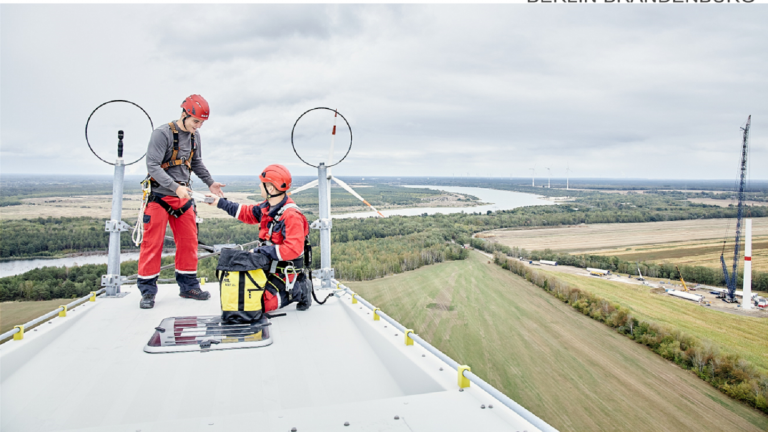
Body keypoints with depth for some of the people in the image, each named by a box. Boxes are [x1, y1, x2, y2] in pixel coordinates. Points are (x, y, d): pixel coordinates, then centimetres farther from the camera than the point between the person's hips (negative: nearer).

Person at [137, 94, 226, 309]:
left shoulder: (195, 136, 8)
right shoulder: (163, 133, -14)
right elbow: (152, 166, -20)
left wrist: (210, 182, 9)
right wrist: (175, 187, -29)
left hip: (183, 196, 6)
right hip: (160, 195, -6)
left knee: (189, 241, 7)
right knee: (153, 243, -3)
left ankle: (188, 285, 19)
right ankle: (148, 291, 8)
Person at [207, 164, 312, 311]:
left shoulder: (291, 216, -26)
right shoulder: (268, 206, 2)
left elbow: (293, 249, -32)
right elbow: (249, 213, 20)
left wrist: (259, 250, -26)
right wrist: (220, 203, 19)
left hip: (284, 271, -9)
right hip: (269, 266, 9)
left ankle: (296, 291, 2)